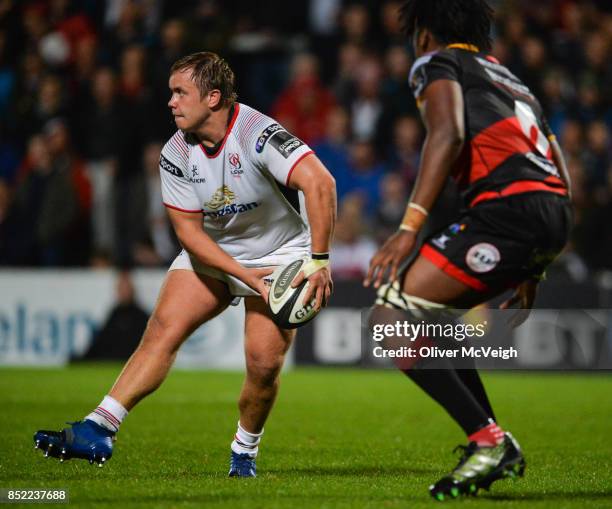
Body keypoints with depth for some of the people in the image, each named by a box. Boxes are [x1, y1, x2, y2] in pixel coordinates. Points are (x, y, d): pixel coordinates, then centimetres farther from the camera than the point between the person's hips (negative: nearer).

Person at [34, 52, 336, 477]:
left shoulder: (258, 134, -27)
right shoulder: (176, 154, -11)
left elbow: (319, 183, -38)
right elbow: (189, 231, -9)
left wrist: (320, 262, -41)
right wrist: (247, 276, -21)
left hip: (279, 255, -4)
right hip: (212, 251, 4)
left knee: (264, 363, -16)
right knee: (162, 330, -14)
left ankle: (245, 451, 10)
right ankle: (97, 430, -20)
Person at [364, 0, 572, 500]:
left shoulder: (438, 63, 10)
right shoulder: (507, 77, 33)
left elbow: (448, 134, -12)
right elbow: (562, 176, 31)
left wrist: (409, 228, -20)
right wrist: (531, 272, 35)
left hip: (507, 208, -8)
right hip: (556, 214, 9)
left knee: (390, 318, -7)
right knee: (423, 310, 22)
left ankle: (489, 441, -12)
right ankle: (493, 447, 15)